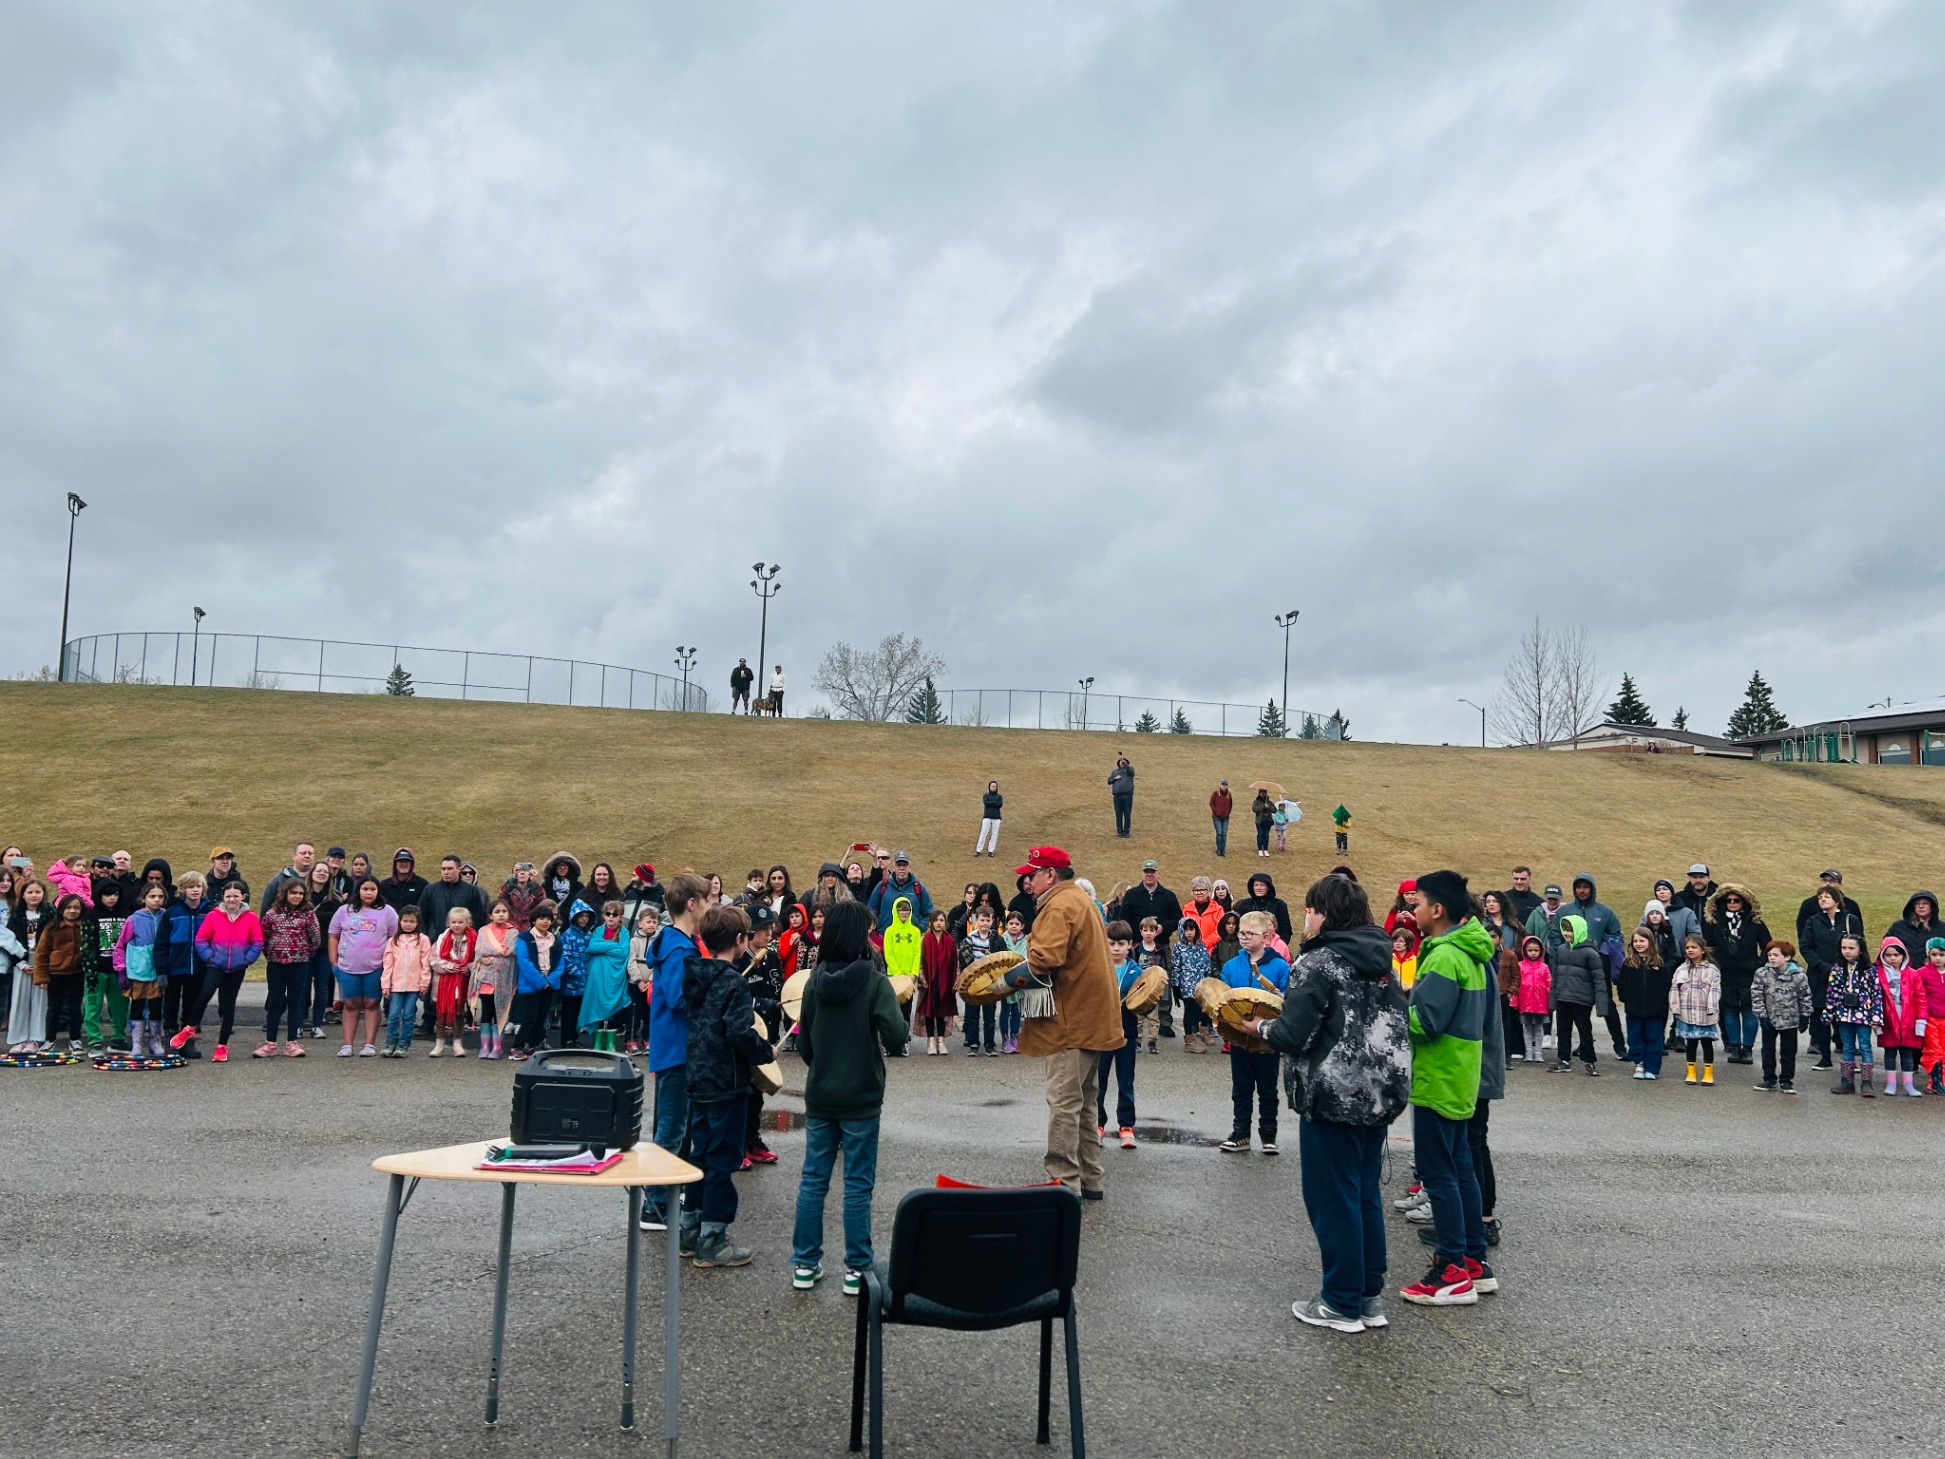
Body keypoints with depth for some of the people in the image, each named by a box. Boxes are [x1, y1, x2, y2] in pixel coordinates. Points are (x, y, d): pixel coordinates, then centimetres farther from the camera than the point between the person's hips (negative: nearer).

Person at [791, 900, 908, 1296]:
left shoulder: (815, 981, -1)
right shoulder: (873, 982, -14)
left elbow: (803, 1043, 6)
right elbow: (896, 1039, -19)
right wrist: (902, 1030, 2)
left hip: (820, 1097, 4)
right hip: (861, 1100, -4)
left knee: (813, 1180, 12)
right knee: (858, 1185, 5)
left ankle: (805, 1264, 19)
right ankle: (856, 1269, 11)